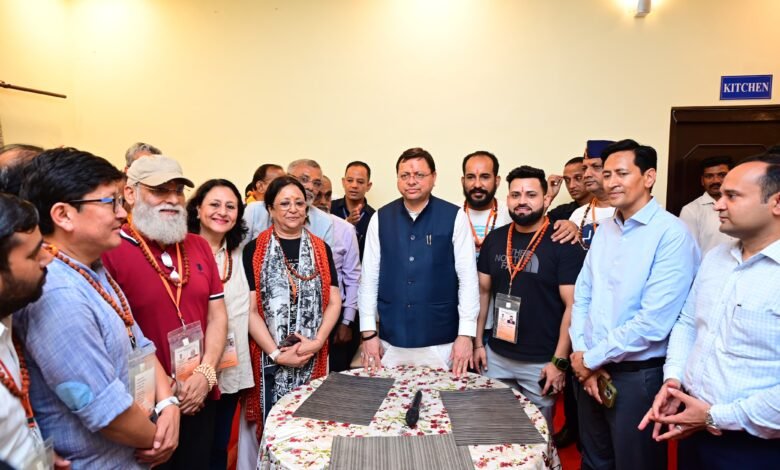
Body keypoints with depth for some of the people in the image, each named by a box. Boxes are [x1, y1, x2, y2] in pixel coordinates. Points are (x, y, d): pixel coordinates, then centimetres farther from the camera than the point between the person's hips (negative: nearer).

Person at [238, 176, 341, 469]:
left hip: (313, 357, 2)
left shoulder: (320, 249, 8)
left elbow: (333, 302, 4)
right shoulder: (254, 249, -1)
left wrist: (317, 342, -9)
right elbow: (250, 309, -5)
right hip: (269, 358, -2)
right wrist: (276, 353, -12)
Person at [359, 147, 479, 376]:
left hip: (440, 342, -2)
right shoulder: (380, 219, 1)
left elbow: (468, 277, -5)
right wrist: (369, 332, 1)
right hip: (390, 341, 2)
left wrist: (466, 334, -8)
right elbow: (369, 277, 3)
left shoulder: (455, 217, -5)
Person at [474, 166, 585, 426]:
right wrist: (478, 343, 8)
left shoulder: (563, 244, -10)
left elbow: (572, 306, -12)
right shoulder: (494, 239, 3)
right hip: (496, 357, 4)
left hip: (541, 362, -4)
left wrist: (559, 361, -14)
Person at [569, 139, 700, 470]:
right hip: (590, 369, 6)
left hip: (638, 376, -6)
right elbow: (581, 297, 7)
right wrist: (581, 355, -5)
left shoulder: (671, 234, -16)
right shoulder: (605, 230, 6)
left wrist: (592, 358, -12)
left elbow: (654, 322, -22)